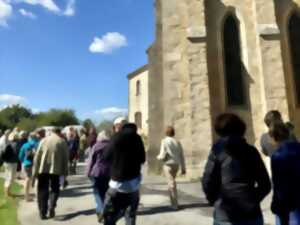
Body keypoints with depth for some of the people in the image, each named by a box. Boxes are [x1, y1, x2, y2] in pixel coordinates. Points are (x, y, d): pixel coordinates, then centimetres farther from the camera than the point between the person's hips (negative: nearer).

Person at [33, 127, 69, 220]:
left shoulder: (44, 140, 5)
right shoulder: (62, 142, 1)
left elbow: (37, 156, 3)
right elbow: (65, 158, -1)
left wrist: (35, 171, 8)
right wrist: (65, 172, 6)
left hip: (43, 169, 2)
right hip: (56, 170, -1)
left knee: (43, 191, 12)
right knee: (54, 189, 15)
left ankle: (43, 212, 13)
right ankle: (51, 207, -4)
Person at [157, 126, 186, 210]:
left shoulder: (165, 141, -10)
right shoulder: (177, 142, 6)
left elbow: (162, 156, -14)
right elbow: (182, 156, 6)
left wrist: (158, 157, 9)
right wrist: (183, 168, 11)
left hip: (168, 165, -6)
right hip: (176, 165, 6)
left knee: (172, 184, -1)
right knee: (172, 182, 20)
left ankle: (175, 204, 3)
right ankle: (173, 202, 27)